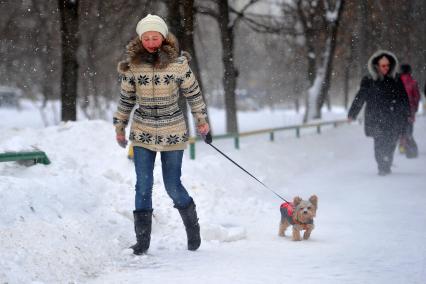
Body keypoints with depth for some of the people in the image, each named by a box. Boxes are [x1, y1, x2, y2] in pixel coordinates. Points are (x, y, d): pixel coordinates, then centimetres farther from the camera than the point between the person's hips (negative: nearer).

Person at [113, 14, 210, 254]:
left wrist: (202, 120, 9)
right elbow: (126, 99, 9)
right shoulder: (132, 66, -2)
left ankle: (192, 224, 29)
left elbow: (193, 93, 3)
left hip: (173, 133, -2)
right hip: (143, 133, 2)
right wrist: (120, 128, 15)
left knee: (173, 186, 3)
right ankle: (142, 239, 6)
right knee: (143, 185, -2)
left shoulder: (177, 63, -9)